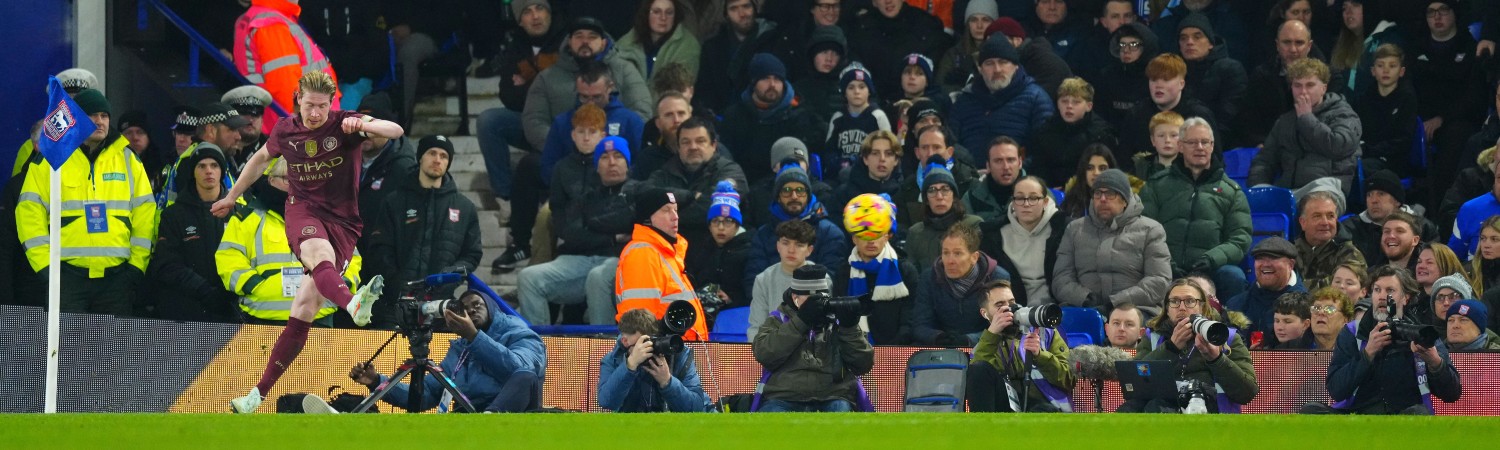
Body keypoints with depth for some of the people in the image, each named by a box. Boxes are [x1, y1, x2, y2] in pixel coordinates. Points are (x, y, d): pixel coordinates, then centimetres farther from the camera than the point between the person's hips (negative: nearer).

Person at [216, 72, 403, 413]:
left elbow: (396, 131, -20)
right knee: (320, 252, -38)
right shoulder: (285, 132, 5)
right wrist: (232, 196, 37)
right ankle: (353, 304, -72)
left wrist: (365, 126, -41)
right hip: (302, 210, 1)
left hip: (343, 221, -1)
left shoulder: (344, 124, -5)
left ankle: (260, 392, -3)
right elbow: (261, 159, 27)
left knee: (305, 308, -9)